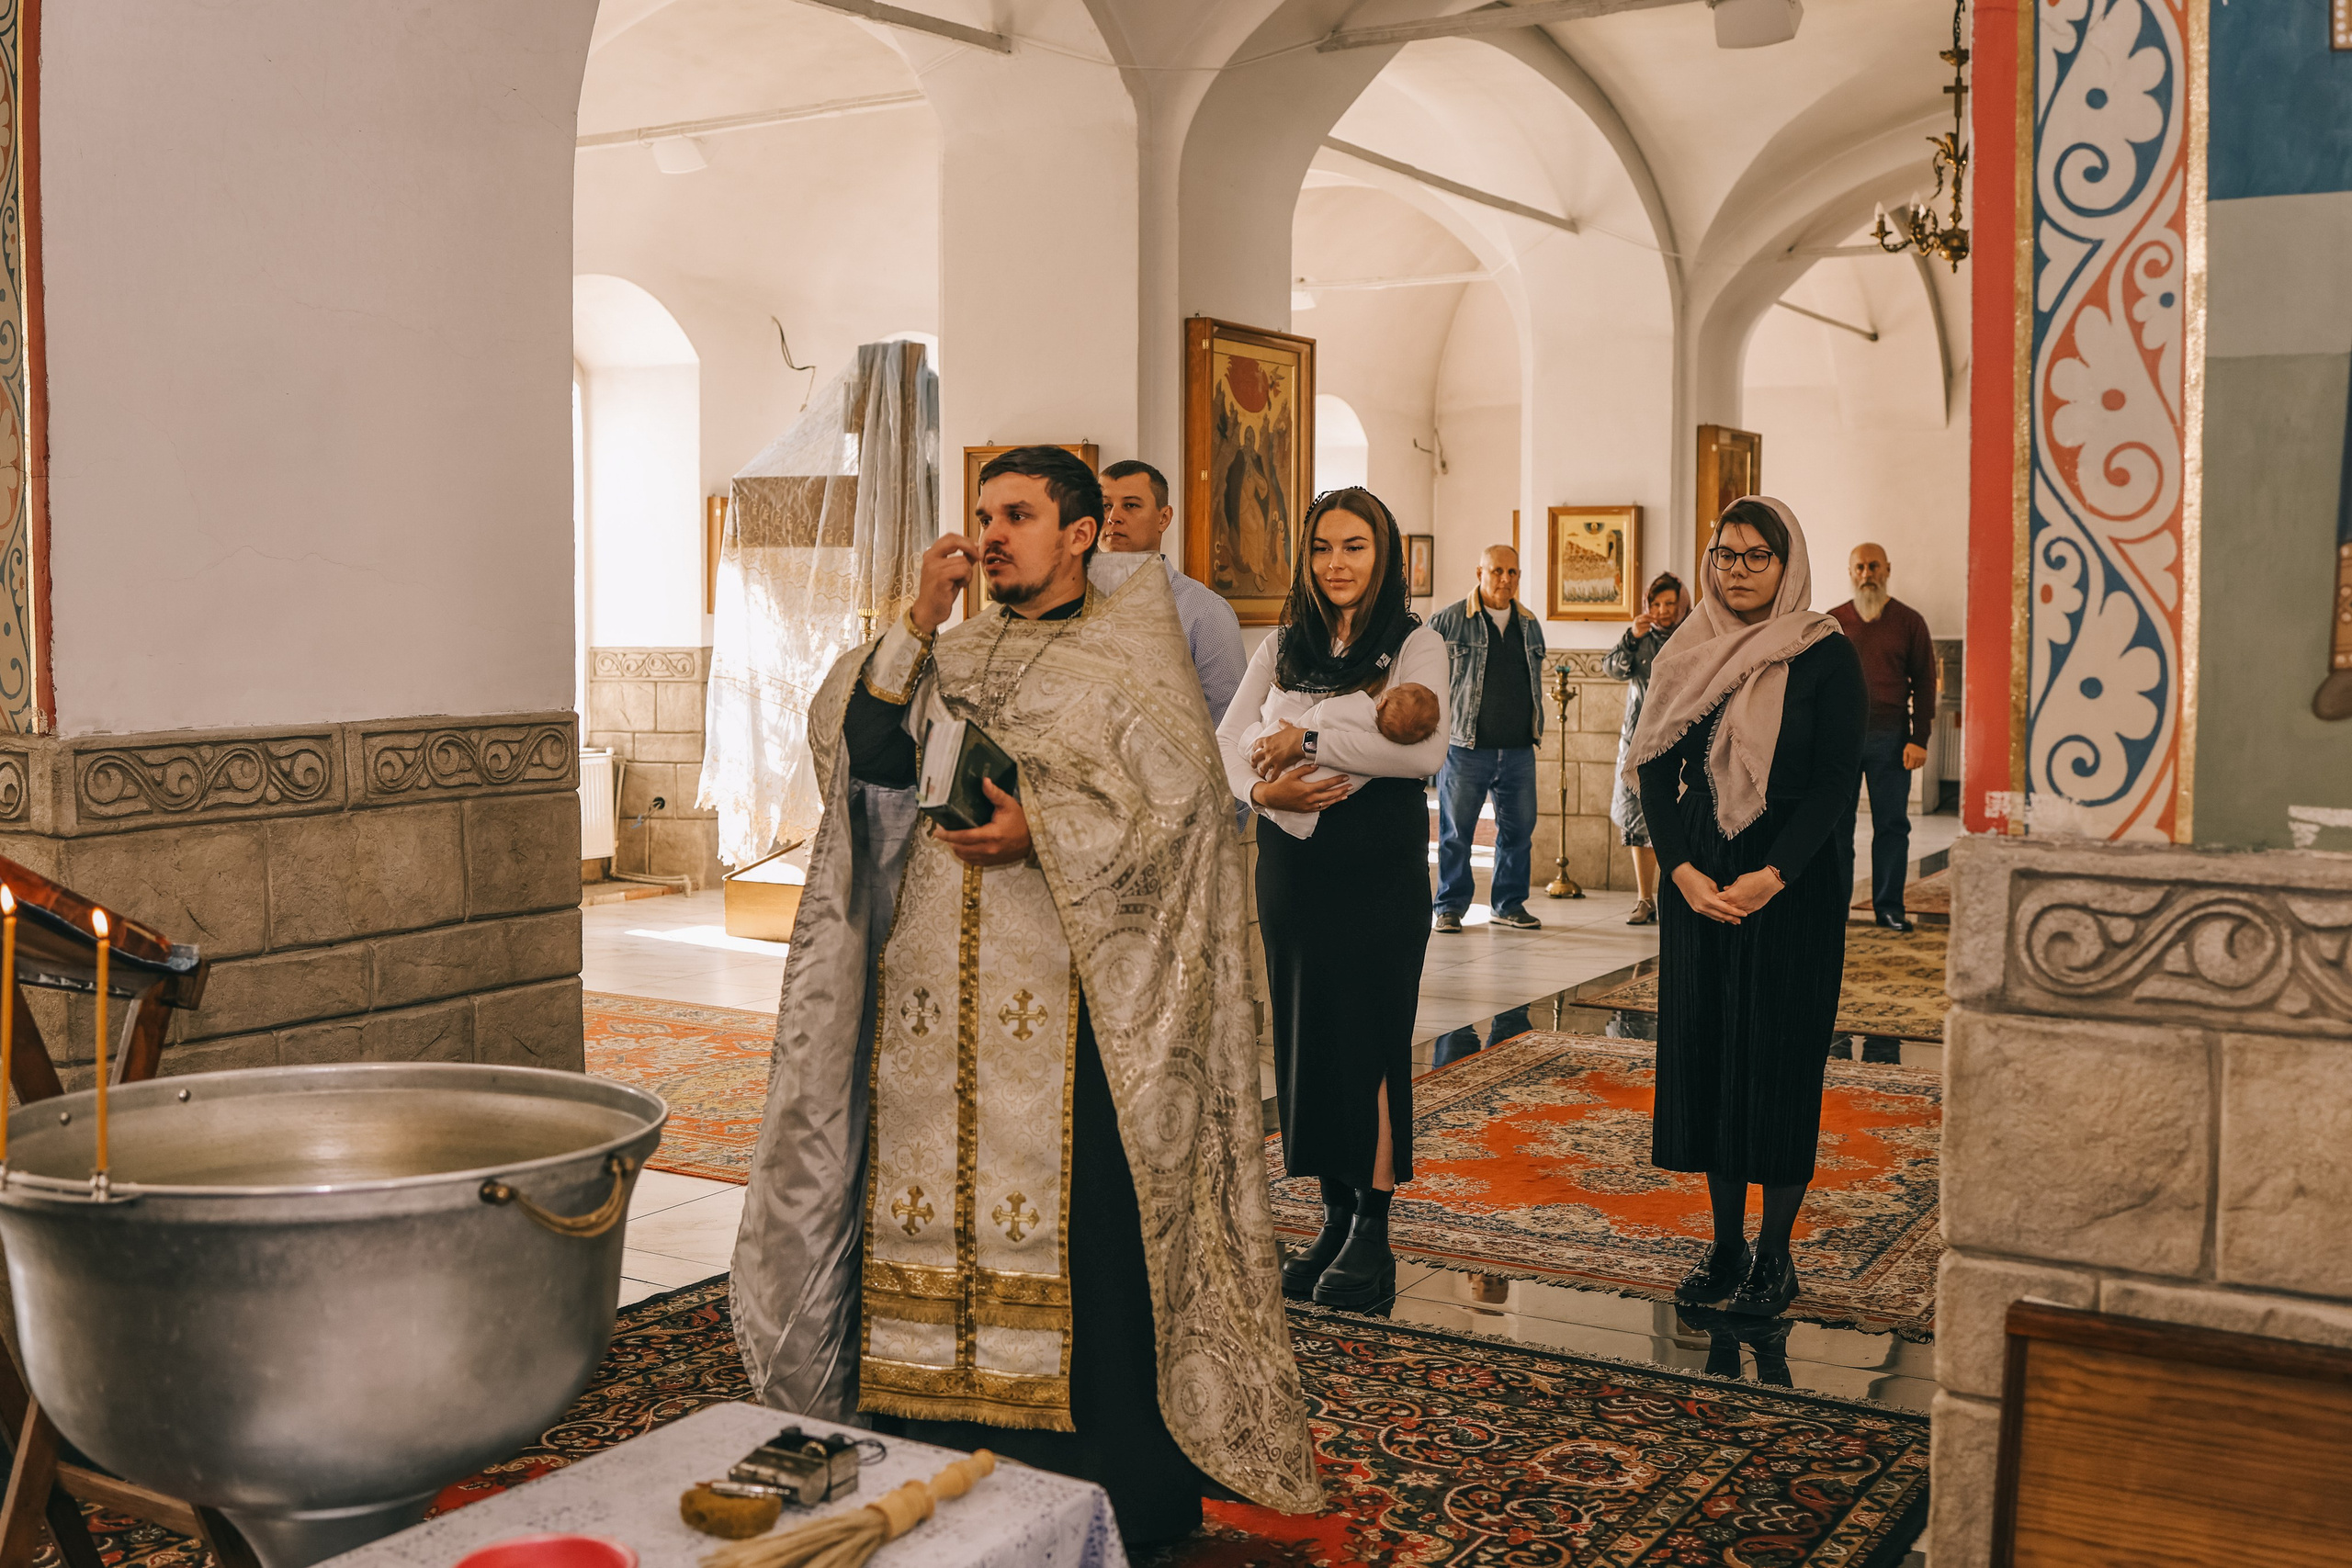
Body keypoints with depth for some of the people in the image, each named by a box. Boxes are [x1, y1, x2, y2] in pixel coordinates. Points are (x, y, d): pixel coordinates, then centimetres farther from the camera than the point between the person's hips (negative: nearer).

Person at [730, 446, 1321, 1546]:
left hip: (1064, 997, -5)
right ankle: (939, 1457, 16)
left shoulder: (1126, 656, 2)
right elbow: (856, 747, 2)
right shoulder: (950, 655, 17)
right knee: (931, 1200, 5)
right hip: (934, 991, 5)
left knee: (1082, 1229, -4)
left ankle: (1131, 1501, 7)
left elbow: (1173, 799, -9)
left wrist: (1041, 830, -20)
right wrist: (920, 619, -5)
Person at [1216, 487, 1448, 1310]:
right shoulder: (1282, 646, 12)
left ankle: (1373, 1233, 4)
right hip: (1293, 862, 5)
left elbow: (1424, 748, -19)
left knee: (1371, 1037, -3)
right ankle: (1334, 1215, 17)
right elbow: (1229, 738, 6)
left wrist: (1309, 741, -16)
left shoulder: (1414, 645, -2)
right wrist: (1262, 788, -15)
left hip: (1379, 863, -4)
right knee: (1305, 1033, 6)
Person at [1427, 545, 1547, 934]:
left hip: (1519, 751, 4)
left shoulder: (1530, 625, 14)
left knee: (1519, 829, 8)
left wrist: (1536, 728, 18)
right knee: (1456, 831, 1)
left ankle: (1510, 904, 20)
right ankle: (1450, 906, 11)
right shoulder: (1447, 621, -1)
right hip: (1466, 749, -4)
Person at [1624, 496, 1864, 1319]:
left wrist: (1773, 875, -19)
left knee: (1779, 1054, 0)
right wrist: (1682, 870, -10)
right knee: (1703, 1048, 6)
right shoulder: (1687, 655, 8)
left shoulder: (1827, 657, -4)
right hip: (1697, 881, 4)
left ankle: (1775, 1251, 11)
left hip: (1794, 885, -4)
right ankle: (1725, 1242, 17)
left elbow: (1838, 782, -9)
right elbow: (1654, 770, 3)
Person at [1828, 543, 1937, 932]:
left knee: (1892, 825, 2)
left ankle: (1889, 907, 9)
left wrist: (1919, 739, -5)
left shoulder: (1909, 621, 5)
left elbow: (1924, 683, 4)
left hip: (1890, 738, -1)